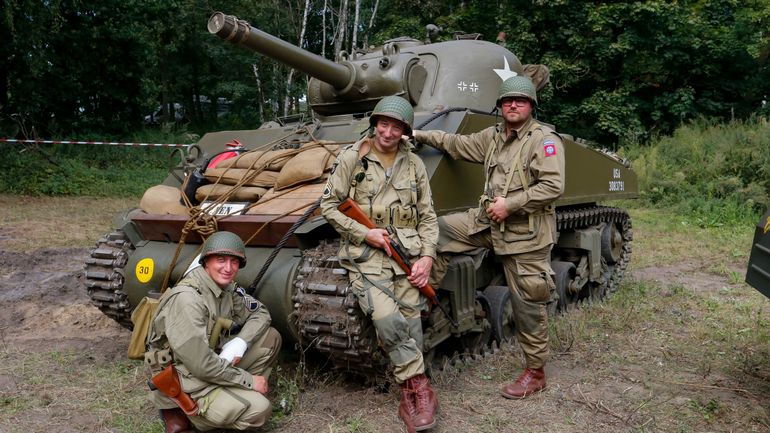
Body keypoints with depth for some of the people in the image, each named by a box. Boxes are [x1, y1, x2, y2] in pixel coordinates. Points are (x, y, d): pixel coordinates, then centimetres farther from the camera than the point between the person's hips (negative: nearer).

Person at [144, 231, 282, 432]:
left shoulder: (227, 287, -3)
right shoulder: (186, 298, -28)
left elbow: (261, 314, 6)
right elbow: (201, 366, -29)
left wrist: (240, 342, -15)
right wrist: (249, 380, -18)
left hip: (213, 361, 8)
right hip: (185, 382, -8)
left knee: (271, 336, -1)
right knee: (258, 409, -19)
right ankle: (180, 412, -1)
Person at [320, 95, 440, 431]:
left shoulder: (414, 164, 11)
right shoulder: (352, 158, 1)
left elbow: (427, 216, 12)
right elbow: (329, 205, 1)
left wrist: (427, 256, -2)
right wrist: (364, 233, -10)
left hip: (407, 256, 3)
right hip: (365, 257, -3)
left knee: (409, 321, -7)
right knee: (388, 319, -23)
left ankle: (409, 398, 9)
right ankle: (420, 387, -5)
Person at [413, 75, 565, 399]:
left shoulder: (545, 140, -12)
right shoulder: (493, 136, 11)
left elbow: (552, 186, -21)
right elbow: (459, 144, 22)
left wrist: (509, 205, -21)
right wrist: (420, 135, 17)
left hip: (526, 235, -7)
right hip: (487, 221, 7)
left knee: (528, 305, 2)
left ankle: (535, 373, 18)